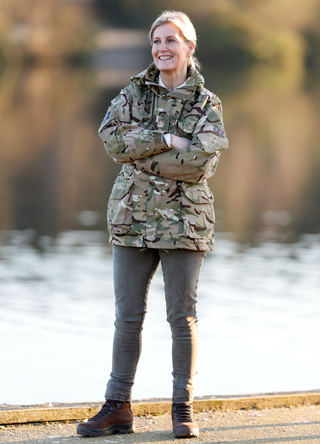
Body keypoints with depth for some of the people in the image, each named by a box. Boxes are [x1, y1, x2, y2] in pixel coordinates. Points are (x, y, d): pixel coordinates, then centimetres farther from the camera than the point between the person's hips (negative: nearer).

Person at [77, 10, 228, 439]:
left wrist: (140, 154, -12)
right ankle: (118, 407, 10)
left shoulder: (207, 105, 0)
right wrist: (166, 140, -18)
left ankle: (184, 408, 10)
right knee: (127, 316, 4)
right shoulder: (133, 93, 7)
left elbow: (200, 162, -15)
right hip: (133, 218, 2)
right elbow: (112, 137, -10)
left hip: (184, 222, -2)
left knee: (183, 316, 2)